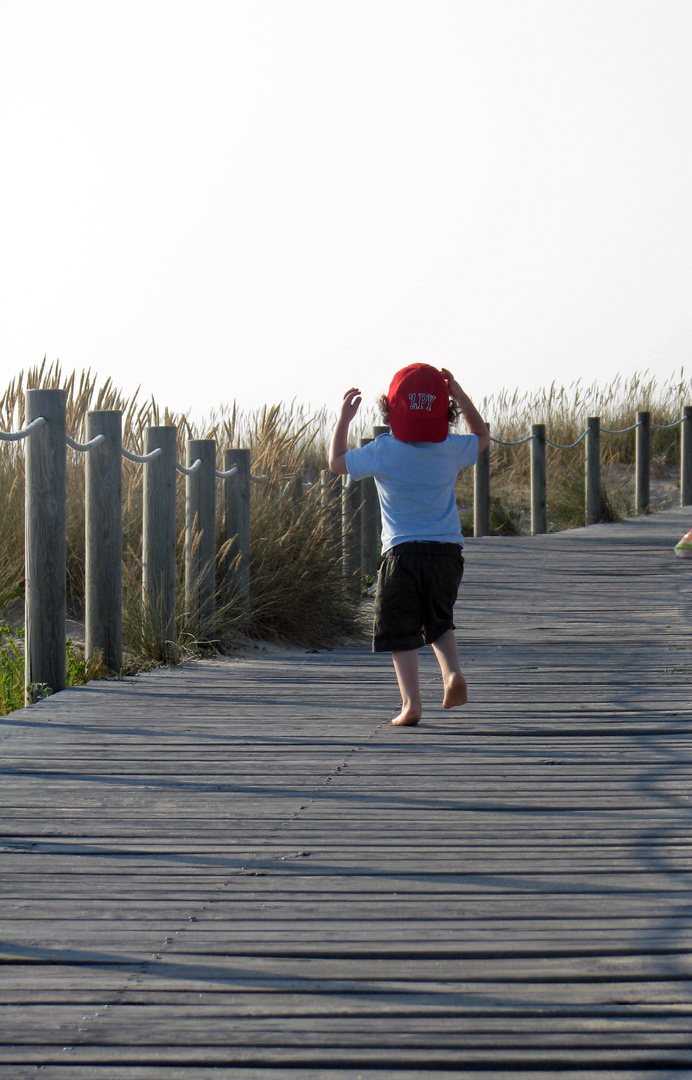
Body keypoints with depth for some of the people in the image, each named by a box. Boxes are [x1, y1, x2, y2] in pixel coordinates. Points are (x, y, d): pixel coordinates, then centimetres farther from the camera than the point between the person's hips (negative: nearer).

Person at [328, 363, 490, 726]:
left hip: (402, 553, -3)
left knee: (401, 633, 2)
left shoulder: (381, 451, -7)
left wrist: (343, 418, 17)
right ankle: (452, 673, -1)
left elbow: (337, 462, 8)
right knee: (439, 621, 23)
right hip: (448, 551, 3)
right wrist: (459, 394, 20)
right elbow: (481, 436, 22)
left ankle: (411, 703, -7)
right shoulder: (451, 450, -1)